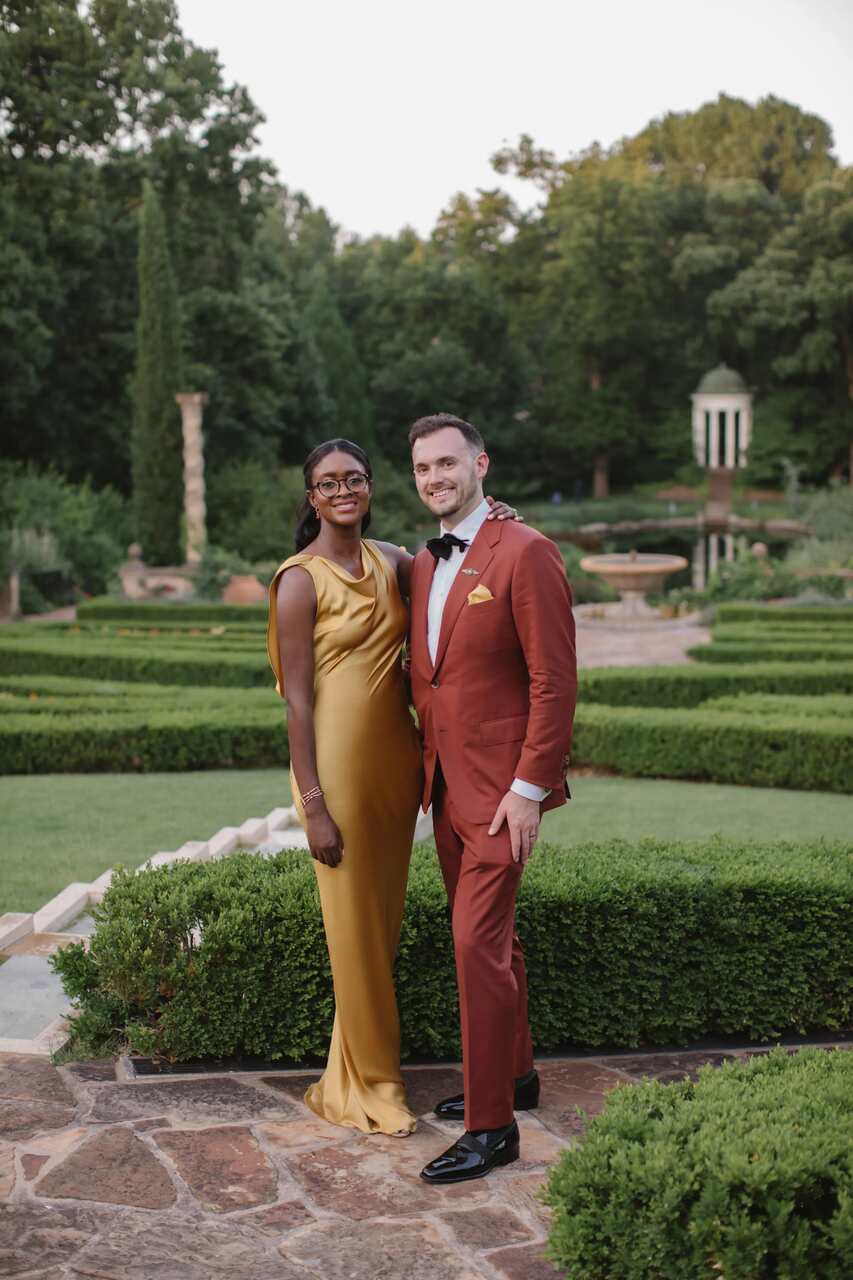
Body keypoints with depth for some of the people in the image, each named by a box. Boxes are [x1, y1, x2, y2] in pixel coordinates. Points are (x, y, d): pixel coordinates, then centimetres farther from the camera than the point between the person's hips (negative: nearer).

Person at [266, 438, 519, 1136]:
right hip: (339, 762, -7)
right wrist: (314, 804, -15)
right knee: (354, 922, 4)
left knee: (385, 916, 14)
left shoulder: (390, 560, 6)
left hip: (395, 758, 7)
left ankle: (353, 1073, 30)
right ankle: (372, 1082, 21)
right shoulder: (301, 578, -11)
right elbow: (297, 701, -12)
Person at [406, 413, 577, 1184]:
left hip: (502, 789, -8)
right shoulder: (423, 565, 11)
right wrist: (427, 770, 11)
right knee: (489, 933, 18)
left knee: (479, 939, -9)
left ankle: (492, 1127, 1)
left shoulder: (525, 554, -13)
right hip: (446, 784, 8)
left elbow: (555, 680, -16)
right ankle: (515, 1073, 34)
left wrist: (529, 788, -18)